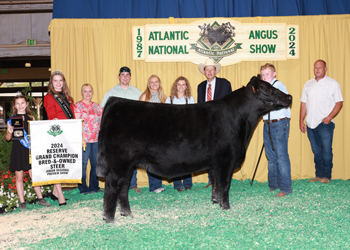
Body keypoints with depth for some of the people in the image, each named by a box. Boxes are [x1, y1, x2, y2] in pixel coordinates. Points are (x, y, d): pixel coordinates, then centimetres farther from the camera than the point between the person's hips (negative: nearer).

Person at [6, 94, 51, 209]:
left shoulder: (31, 118, 7)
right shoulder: (12, 120, 1)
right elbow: (8, 138, 4)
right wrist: (9, 132, -15)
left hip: (30, 150, 1)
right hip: (18, 151, -1)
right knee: (19, 177, 3)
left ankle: (40, 199, 14)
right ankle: (22, 202, 11)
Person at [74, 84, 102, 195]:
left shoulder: (96, 106, 16)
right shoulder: (78, 105, 1)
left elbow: (101, 122, 18)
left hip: (96, 139, 5)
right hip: (84, 139, -5)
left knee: (96, 163, 7)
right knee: (83, 164, -3)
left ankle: (94, 187, 18)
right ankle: (83, 188, 5)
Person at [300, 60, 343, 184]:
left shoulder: (333, 83, 2)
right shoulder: (308, 84, 15)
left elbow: (339, 103, -3)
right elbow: (304, 103, 17)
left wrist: (329, 117, -15)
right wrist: (301, 120, 9)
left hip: (325, 123, -4)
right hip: (310, 123, 4)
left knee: (326, 151, -5)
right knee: (316, 151, 9)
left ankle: (326, 176, 5)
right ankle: (319, 175, 16)